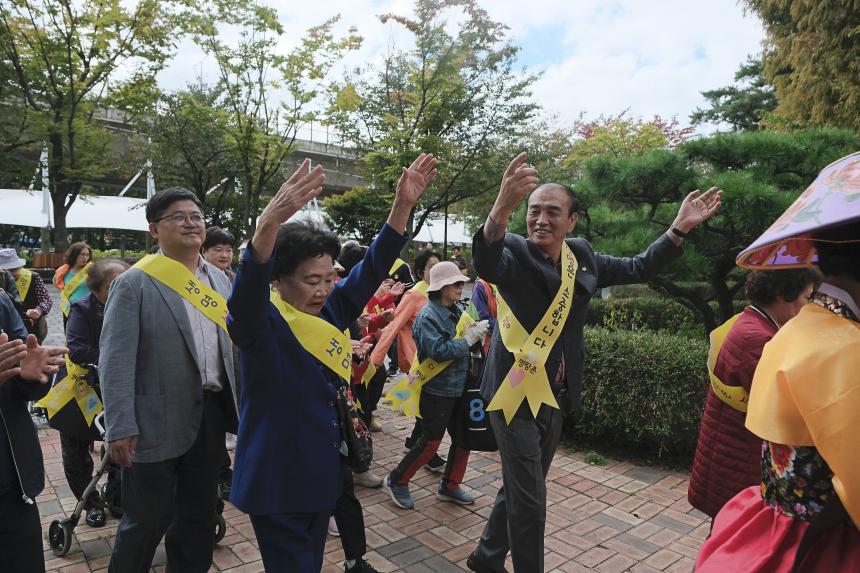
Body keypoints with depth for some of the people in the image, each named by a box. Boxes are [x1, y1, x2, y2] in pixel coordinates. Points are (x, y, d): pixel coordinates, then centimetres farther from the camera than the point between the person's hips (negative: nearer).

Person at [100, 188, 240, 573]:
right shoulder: (134, 283, -10)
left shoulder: (219, 279, 8)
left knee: (200, 513, 19)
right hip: (157, 423, -5)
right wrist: (120, 427, -17)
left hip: (211, 415, 5)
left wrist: (239, 404, 8)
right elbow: (116, 360, -13)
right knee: (147, 519, 12)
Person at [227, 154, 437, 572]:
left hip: (322, 470, 6)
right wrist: (271, 219, -57)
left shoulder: (331, 310, -1)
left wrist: (403, 204, -13)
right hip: (275, 481, -6)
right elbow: (249, 283, -40)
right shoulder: (260, 322, -19)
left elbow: (372, 268, -3)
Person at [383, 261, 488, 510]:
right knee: (431, 442, 1)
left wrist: (477, 330, -2)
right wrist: (469, 339, -24)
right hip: (437, 389, -8)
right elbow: (438, 351, -27)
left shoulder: (456, 310, 5)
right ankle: (397, 481, 22)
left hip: (458, 386, 8)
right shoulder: (428, 316, -18)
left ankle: (449, 486, 31)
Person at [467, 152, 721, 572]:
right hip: (517, 392, -6)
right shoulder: (514, 254, -15)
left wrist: (681, 227, 5)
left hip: (556, 396, 7)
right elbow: (485, 263, -38)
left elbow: (638, 269, 15)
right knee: (530, 501, 0)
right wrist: (500, 211, -57)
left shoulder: (582, 257, 4)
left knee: (519, 488, 22)